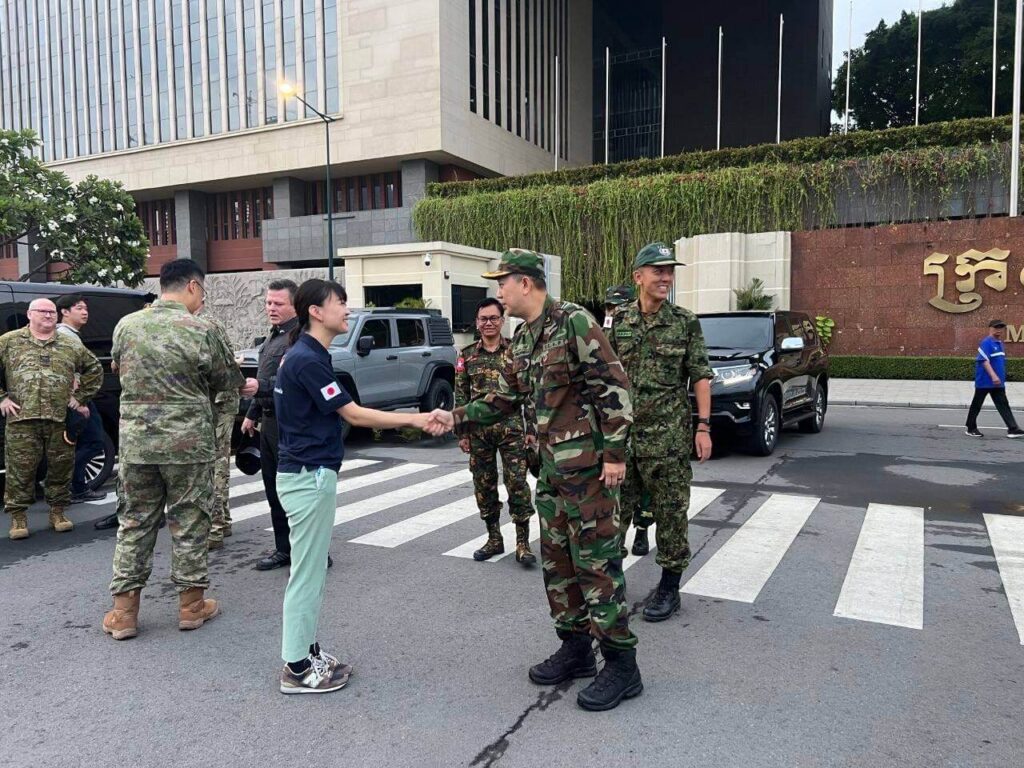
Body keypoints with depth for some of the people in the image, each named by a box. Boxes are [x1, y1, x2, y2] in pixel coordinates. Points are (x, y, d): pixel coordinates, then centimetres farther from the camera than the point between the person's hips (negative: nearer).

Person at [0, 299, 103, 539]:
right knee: (20, 468, 0)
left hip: (61, 419, 2)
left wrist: (81, 397, 13)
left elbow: (94, 369, 21)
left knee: (61, 467, 6)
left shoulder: (71, 346, 13)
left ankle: (57, 513, 19)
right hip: (21, 420, -2)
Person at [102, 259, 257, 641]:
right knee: (189, 522, 9)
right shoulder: (201, 331, -11)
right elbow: (228, 379, -1)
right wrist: (245, 385, 21)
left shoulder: (125, 325, 2)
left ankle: (124, 610, 19)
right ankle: (191, 604, 20)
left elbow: (119, 369, 16)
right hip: (188, 442, -4)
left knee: (134, 522, 13)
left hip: (135, 441, 4)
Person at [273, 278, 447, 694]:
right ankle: (297, 668, 10)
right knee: (306, 572, -1)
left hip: (307, 472, 10)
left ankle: (306, 650, 27)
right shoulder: (307, 360, -18)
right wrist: (415, 419, -14)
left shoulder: (305, 355, 12)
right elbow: (354, 414, -18)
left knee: (310, 569, 16)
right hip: (309, 476, -10)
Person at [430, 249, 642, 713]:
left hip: (588, 463, -9)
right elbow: (505, 399, 19)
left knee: (596, 561, -3)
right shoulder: (521, 340, 12)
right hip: (551, 465, 9)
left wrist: (615, 453, -18)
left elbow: (613, 386, -16)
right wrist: (456, 418, 12)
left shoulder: (573, 322, -13)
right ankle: (576, 648, 28)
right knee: (557, 559, 14)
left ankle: (621, 665, 9)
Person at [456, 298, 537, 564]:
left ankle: (522, 542, 5)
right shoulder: (466, 355, 6)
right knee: (484, 485, 9)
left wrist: (532, 429, -4)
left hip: (511, 427, -2)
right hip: (478, 429, 3)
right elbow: (461, 396, 7)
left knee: (517, 484, -4)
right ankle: (494, 539, 23)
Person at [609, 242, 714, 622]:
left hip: (668, 435, -2)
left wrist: (703, 426, -6)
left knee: (670, 512, 6)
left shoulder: (685, 322, -1)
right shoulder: (618, 321, 4)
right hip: (621, 432, 2)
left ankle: (669, 588, 19)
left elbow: (701, 377, 0)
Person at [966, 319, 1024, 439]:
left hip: (998, 383, 8)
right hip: (984, 381, -8)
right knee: (976, 405, 4)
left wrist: (1001, 377, 23)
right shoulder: (986, 343, -14)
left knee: (1003, 405, 4)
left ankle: (1012, 429, 3)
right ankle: (971, 429, 13)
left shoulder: (1000, 343, 12)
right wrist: (993, 376, -30)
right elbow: (984, 360, -22)